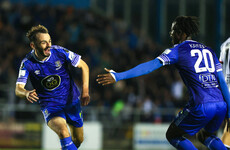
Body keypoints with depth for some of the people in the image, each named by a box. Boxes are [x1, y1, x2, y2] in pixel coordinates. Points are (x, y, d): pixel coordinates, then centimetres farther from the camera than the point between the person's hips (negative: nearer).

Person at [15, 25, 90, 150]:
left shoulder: (60, 52, -15)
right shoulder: (27, 63, -15)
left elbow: (83, 66, -4)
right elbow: (18, 89, -17)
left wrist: (85, 91, -14)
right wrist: (26, 93, -42)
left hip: (72, 101, 3)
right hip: (50, 105, -3)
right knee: (63, 132, -31)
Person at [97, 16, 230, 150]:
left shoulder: (178, 50, 3)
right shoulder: (208, 50, 19)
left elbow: (150, 66, -7)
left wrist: (118, 76, -11)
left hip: (201, 106, -6)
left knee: (173, 136, 15)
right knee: (205, 136, 32)